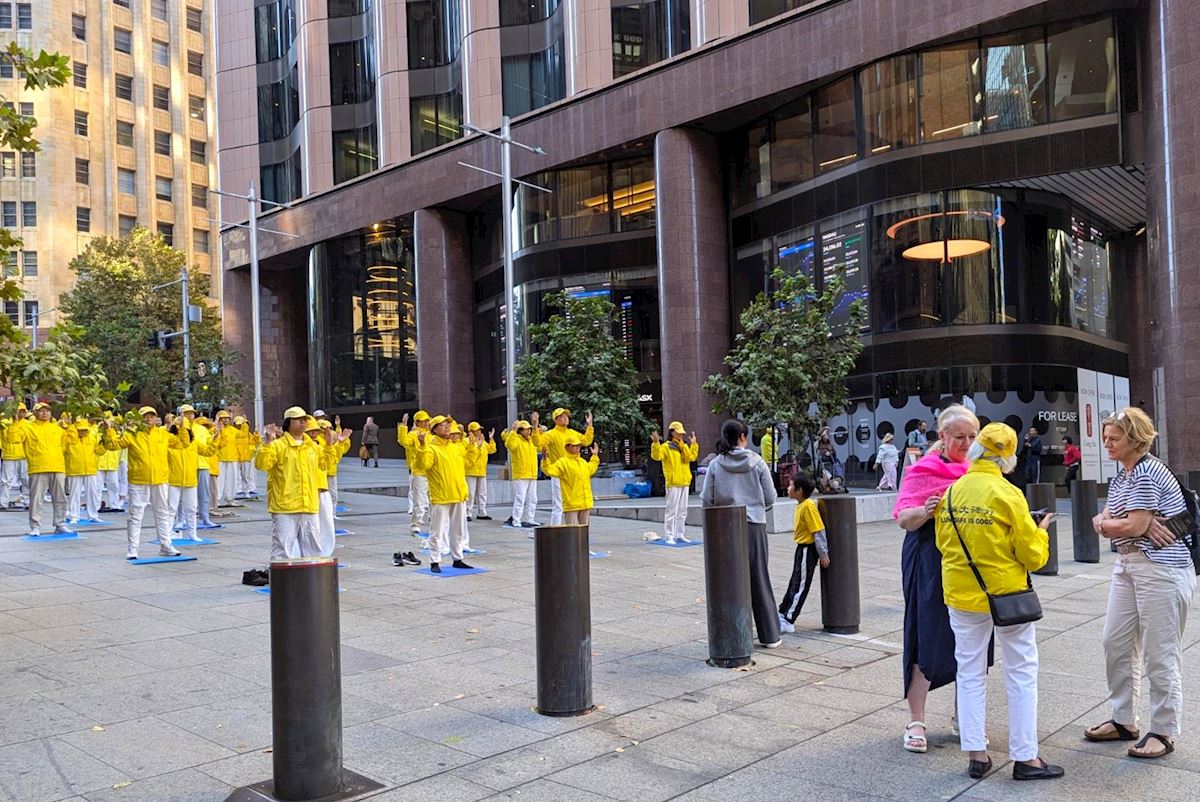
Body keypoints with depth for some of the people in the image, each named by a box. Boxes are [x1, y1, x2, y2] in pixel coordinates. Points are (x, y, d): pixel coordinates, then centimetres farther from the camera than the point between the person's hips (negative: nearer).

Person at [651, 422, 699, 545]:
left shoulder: (684, 447, 14)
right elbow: (656, 456, -19)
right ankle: (669, 536, -3)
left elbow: (691, 457, 0)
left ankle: (679, 535, 19)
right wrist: (655, 443, -31)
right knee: (671, 510, -6)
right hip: (673, 484, -7)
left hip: (685, 483, 7)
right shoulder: (666, 446, -5)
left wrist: (693, 444, -3)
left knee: (682, 511, 11)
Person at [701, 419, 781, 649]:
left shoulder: (715, 465, -2)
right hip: (754, 525, 0)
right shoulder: (757, 462, -3)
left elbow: (707, 499, -2)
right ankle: (770, 635, 15)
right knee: (759, 578, 8)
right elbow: (770, 497, 0)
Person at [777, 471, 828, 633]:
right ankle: (783, 614, 28)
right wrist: (821, 553, 20)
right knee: (794, 583, 18)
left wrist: (823, 554, -18)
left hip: (808, 550, -9)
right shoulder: (801, 505, 7)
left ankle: (788, 621, 3)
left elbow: (819, 531, -22)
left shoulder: (808, 506, -22)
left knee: (799, 586, -2)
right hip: (802, 548, 9)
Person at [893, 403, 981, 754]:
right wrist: (925, 511, -29)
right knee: (927, 641, -2)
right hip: (931, 563, -5)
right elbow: (904, 519, -10)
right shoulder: (923, 469, -4)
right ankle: (916, 722, 7)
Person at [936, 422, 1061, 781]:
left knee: (970, 673, 13)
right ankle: (1025, 757, 15)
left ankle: (976, 754, 16)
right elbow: (1032, 555, -10)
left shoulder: (951, 493, -2)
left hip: (962, 595, 4)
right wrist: (1040, 532, 9)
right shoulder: (1008, 495, -14)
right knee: (1022, 673, 10)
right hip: (1006, 593, -4)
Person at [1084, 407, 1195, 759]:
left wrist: (1104, 523, -3)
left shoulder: (1147, 473, -16)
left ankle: (1164, 732, 12)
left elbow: (1134, 527, -21)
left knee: (1159, 653, -1)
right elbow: (1104, 522, 4)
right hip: (1128, 565, 10)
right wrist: (1123, 523, -17)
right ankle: (1123, 721, 24)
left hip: (1161, 569, -10)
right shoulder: (1121, 477, 13)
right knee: (1115, 642, 11)